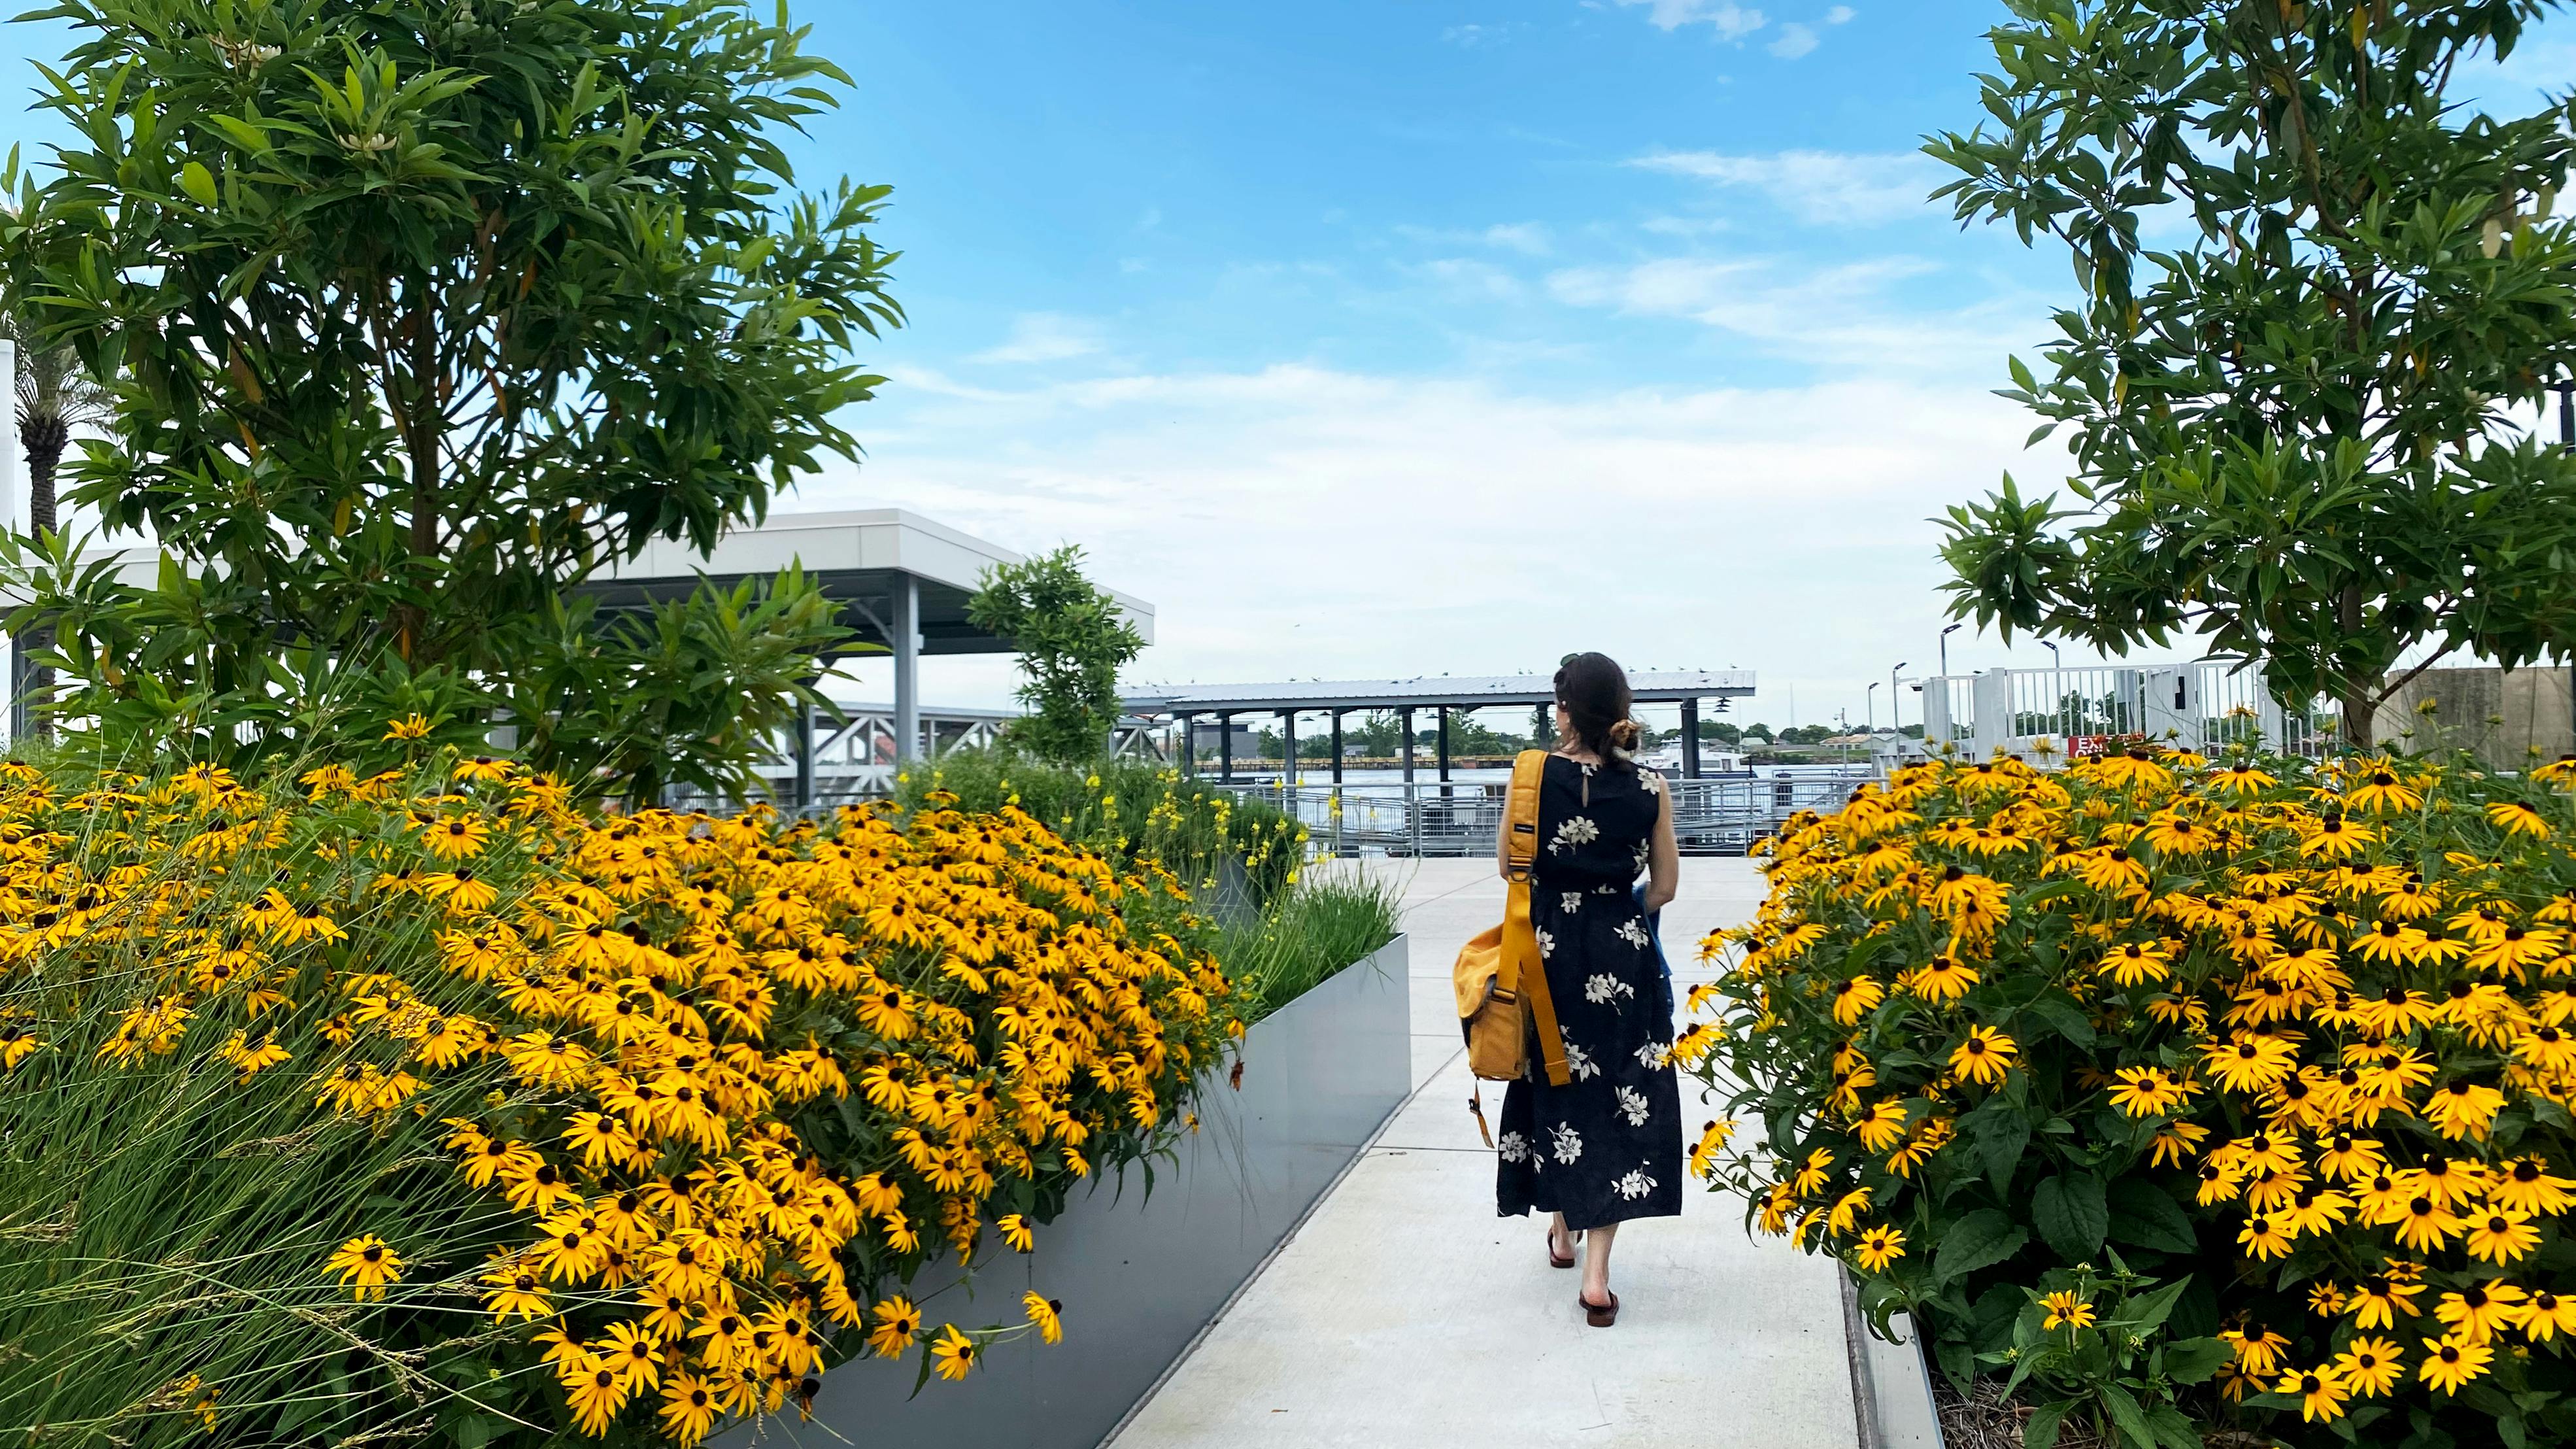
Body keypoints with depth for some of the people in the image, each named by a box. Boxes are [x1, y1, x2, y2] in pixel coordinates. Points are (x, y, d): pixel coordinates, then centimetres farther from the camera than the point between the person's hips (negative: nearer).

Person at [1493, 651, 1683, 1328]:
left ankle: (1563, 1232, 37)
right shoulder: (1649, 787, -5)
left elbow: (1509, 863, 1)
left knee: (1553, 1083, 19)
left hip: (1547, 948, 0)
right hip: (1622, 957, 0)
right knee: (1620, 1096, 5)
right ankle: (1596, 1277, 1)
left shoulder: (1534, 774, -9)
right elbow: (1665, 886, 2)